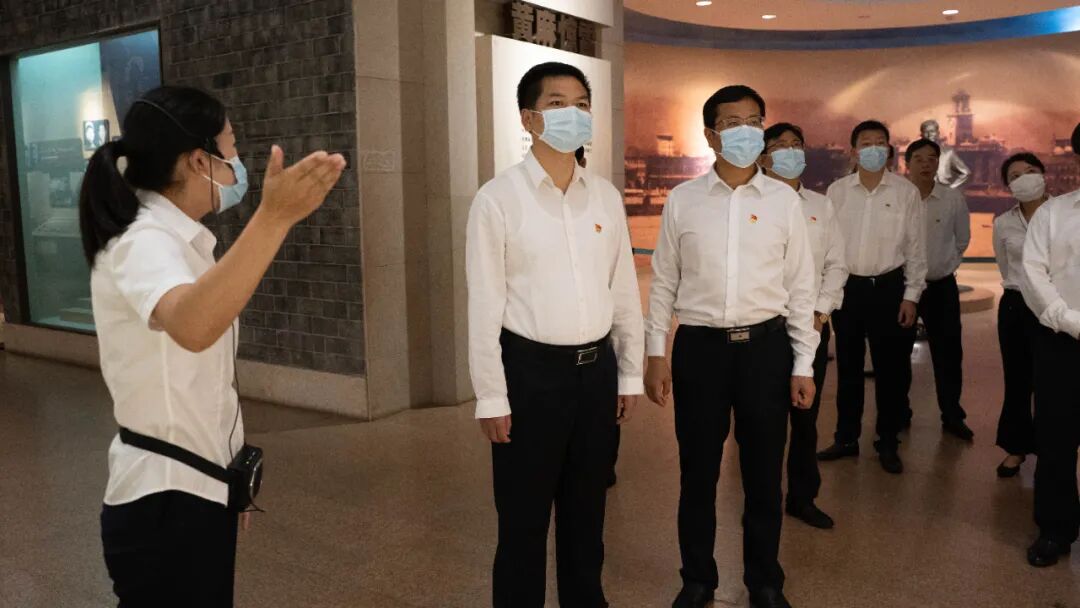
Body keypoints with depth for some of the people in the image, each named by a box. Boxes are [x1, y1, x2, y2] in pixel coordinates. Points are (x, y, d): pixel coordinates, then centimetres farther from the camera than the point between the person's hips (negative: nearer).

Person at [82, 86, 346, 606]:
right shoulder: (143, 241, -21)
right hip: (166, 498, -9)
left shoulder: (174, 239, 9)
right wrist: (274, 217, -55)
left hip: (200, 486, 9)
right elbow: (191, 326, -46)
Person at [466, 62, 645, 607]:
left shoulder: (605, 196, 6)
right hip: (531, 370, -4)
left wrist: (630, 374, 9)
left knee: (586, 510, 19)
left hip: (597, 368, 5)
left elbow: (624, 292, 10)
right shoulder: (498, 198, -8)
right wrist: (491, 397, -10)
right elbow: (485, 306, -9)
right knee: (523, 517, 9)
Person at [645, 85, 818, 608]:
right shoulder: (682, 200, 1)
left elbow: (800, 287, 3)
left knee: (763, 474, 12)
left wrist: (803, 365, 2)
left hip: (765, 347, 1)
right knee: (697, 474, 11)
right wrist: (655, 354, 0)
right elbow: (664, 282, 4)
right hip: (699, 347, 0)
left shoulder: (784, 200, 2)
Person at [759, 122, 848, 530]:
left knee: (806, 416, 11)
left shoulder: (821, 206, 11)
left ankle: (802, 497, 26)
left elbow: (836, 264, 11)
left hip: (812, 324, 4)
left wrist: (820, 312, -1)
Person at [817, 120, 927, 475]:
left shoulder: (906, 192, -2)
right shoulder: (837, 191, 2)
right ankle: (846, 438, 26)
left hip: (889, 287, -1)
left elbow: (916, 247, 0)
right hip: (847, 287, 2)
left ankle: (888, 443, 21)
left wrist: (911, 295, -4)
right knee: (848, 366, 12)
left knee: (891, 369, 6)